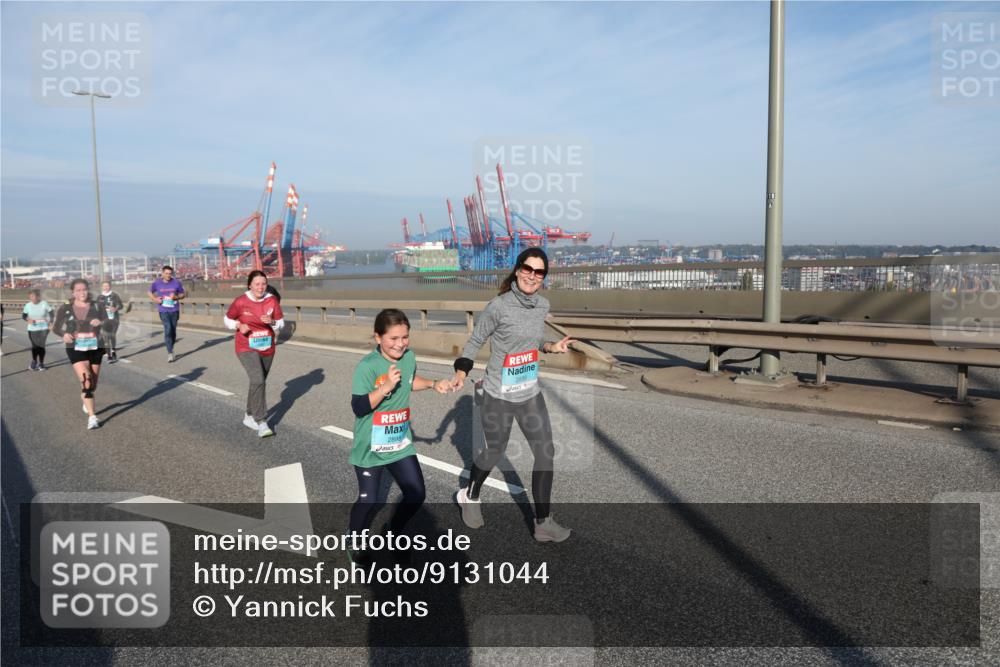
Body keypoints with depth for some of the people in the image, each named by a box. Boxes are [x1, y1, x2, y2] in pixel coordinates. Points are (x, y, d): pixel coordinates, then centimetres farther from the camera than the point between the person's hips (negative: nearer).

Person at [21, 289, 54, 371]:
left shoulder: (44, 304, -8)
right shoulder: (28, 305, -4)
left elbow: (51, 312, 4)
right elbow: (23, 315, 4)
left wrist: (50, 321, -5)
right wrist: (28, 319, -15)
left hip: (43, 328, -1)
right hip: (32, 329, 1)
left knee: (41, 345, -4)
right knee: (34, 346, 4)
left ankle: (41, 363, 11)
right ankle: (34, 362, 26)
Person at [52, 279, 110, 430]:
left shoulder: (96, 306, 1)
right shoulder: (65, 308, 0)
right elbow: (56, 327, 7)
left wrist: (100, 322, -29)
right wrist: (64, 334, -14)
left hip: (95, 348, 2)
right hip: (76, 349, -2)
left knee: (93, 384, 13)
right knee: (86, 381, -18)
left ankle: (85, 397, 49)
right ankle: (91, 417, -16)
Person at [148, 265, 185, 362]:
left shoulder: (176, 282, -1)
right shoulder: (157, 283, -1)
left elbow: (183, 294, 7)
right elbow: (150, 292, 14)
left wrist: (176, 297, -14)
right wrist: (155, 299, -5)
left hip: (174, 310, 2)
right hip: (163, 310, -2)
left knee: (173, 330, 11)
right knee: (168, 329, -15)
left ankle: (171, 349, 32)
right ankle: (170, 353, -14)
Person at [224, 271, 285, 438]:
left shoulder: (272, 300, -4)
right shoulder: (241, 302, -10)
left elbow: (281, 323, 2)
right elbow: (228, 320, 5)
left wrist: (272, 322, -19)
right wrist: (239, 325, -15)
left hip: (267, 349, 4)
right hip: (247, 349, -4)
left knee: (258, 382, 17)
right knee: (258, 381, -22)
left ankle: (249, 416, 37)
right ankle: (261, 422, -19)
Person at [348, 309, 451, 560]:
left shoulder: (409, 357, -2)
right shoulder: (367, 366, -23)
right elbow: (359, 407, -26)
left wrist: (433, 384, 7)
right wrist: (386, 386, -34)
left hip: (400, 443, 6)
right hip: (371, 447, -6)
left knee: (416, 495, 10)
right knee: (369, 502, 0)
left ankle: (394, 535, 37)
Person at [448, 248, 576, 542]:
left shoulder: (543, 305, 0)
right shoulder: (499, 306, -17)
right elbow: (475, 341, -8)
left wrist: (552, 347, -3)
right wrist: (462, 372, -19)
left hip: (531, 394, 5)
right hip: (499, 396, -5)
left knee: (545, 453, 5)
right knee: (494, 453, 12)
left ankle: (543, 523, 19)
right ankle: (469, 496, 44)